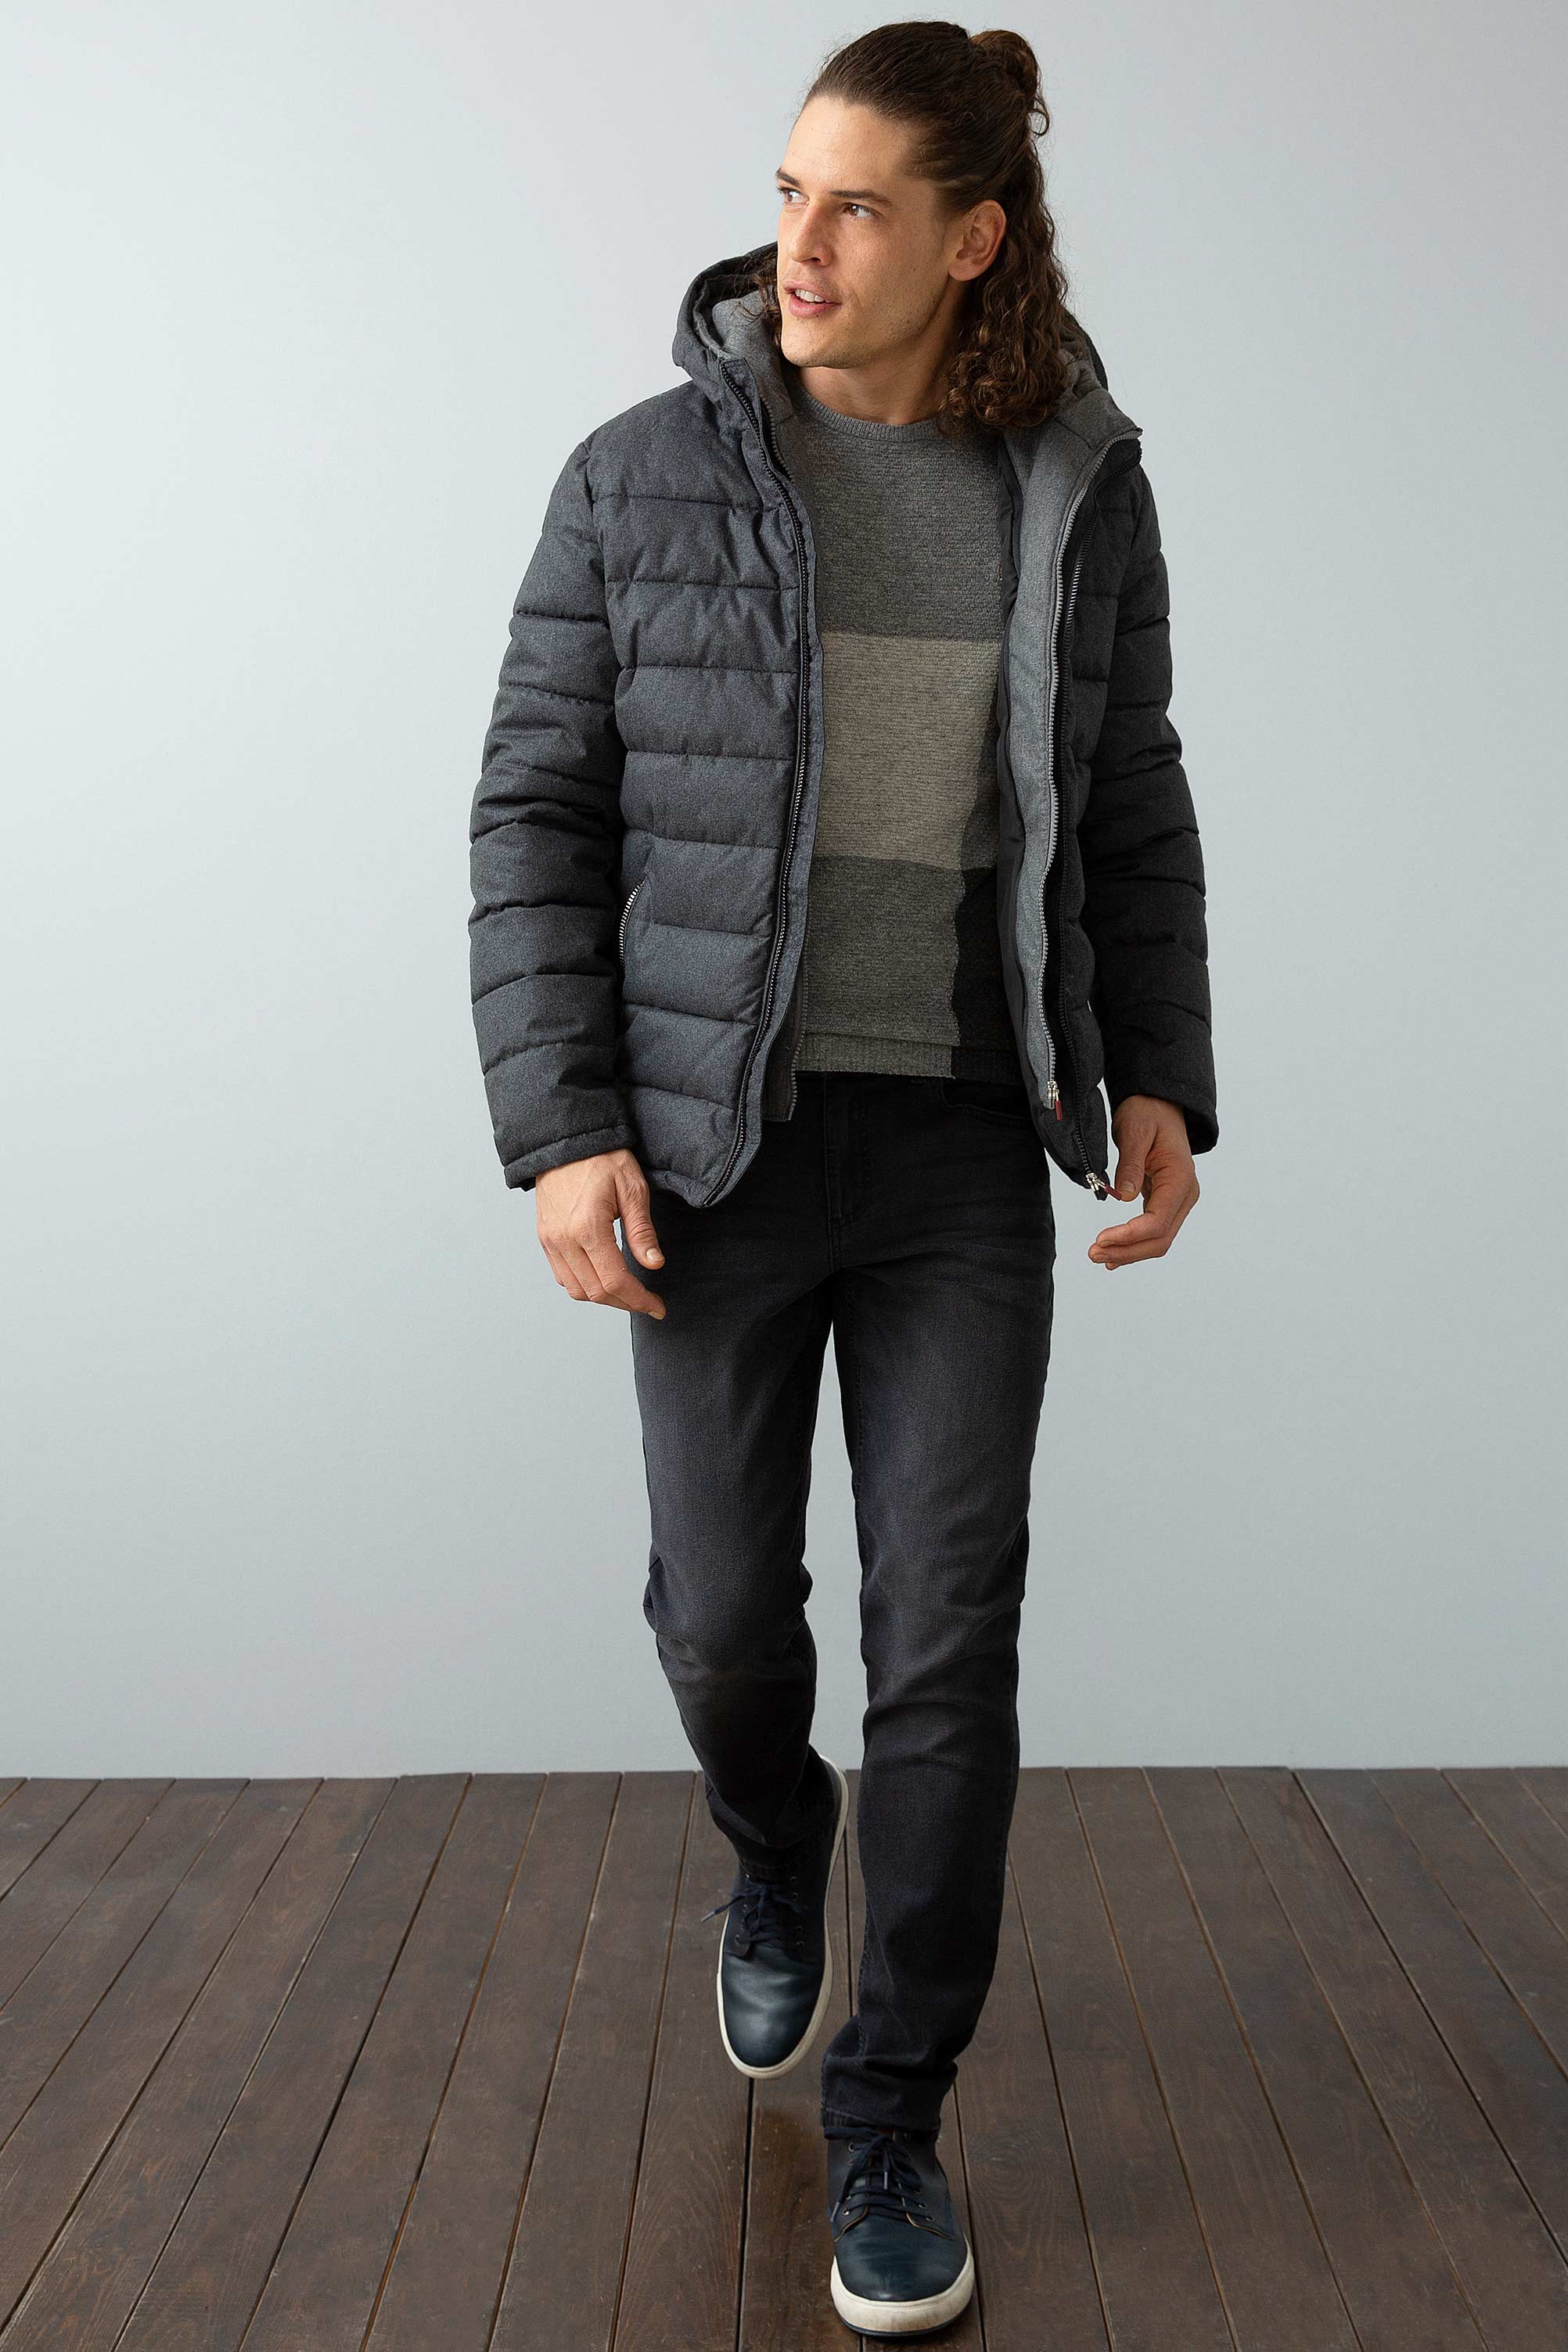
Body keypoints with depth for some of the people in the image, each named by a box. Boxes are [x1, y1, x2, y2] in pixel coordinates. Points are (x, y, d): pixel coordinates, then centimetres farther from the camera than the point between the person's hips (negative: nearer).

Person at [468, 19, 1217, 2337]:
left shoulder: (1080, 491, 4)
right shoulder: (643, 476, -3)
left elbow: (1130, 818, 11)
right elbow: (540, 816, -3)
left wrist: (1159, 1085, -1)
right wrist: (558, 1132, -12)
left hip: (963, 1148, 1)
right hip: (715, 1136, 0)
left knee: (949, 1638, -3)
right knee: (726, 1610, 6)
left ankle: (891, 2114, 16)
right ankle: (779, 1841, 42)